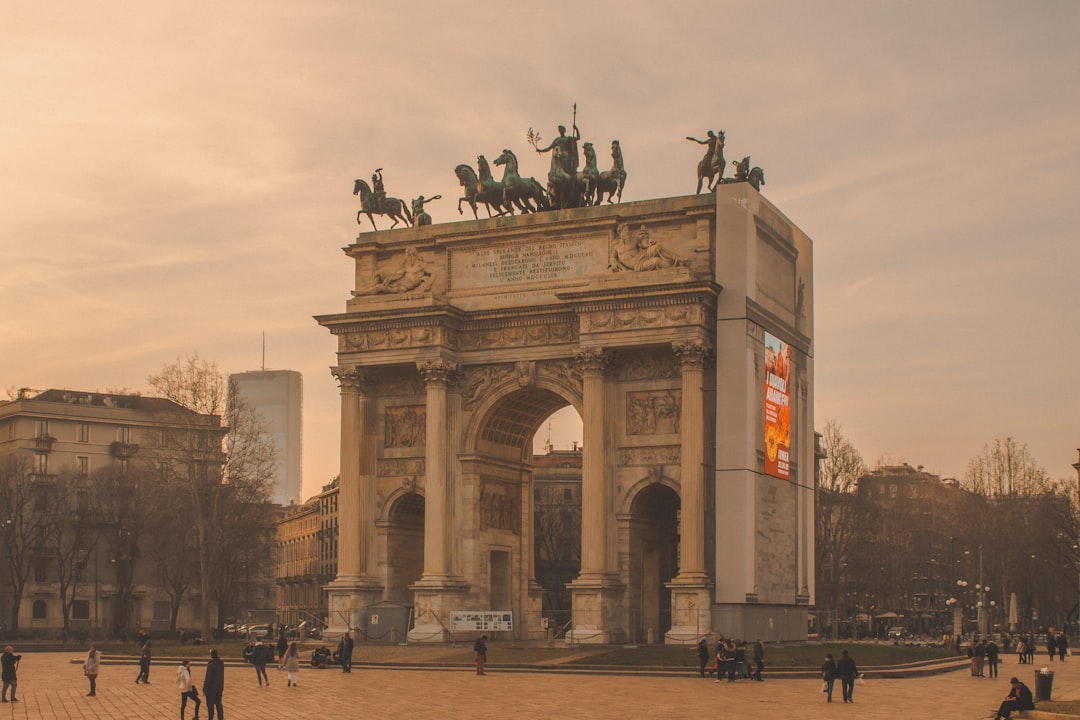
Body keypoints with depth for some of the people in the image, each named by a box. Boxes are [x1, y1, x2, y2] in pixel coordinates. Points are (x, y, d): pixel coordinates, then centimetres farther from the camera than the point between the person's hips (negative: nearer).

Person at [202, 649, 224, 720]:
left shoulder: (211, 665, -23)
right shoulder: (221, 663, 2)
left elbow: (208, 679, -20)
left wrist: (204, 689, -13)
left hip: (211, 689, -7)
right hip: (219, 688, 7)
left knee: (210, 706, 3)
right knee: (218, 704, 16)